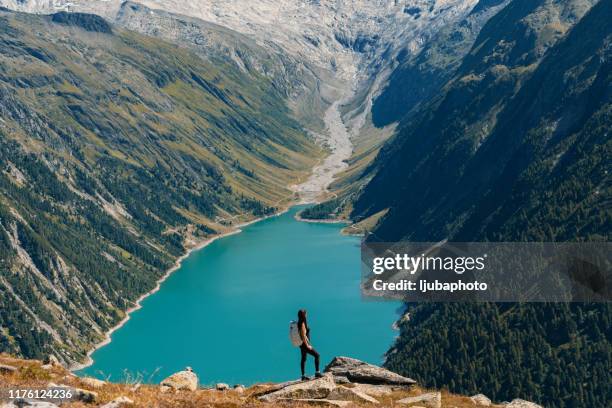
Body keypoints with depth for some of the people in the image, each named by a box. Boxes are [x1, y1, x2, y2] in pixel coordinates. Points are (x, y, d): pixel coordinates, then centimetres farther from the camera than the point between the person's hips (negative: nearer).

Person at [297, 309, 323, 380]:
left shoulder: (299, 323, 6)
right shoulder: (303, 324, -22)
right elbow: (303, 336, -23)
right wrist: (307, 345, -18)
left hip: (302, 344, 9)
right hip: (305, 344, -9)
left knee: (303, 359, 15)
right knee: (317, 355, -2)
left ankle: (303, 376, 20)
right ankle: (317, 372, -2)